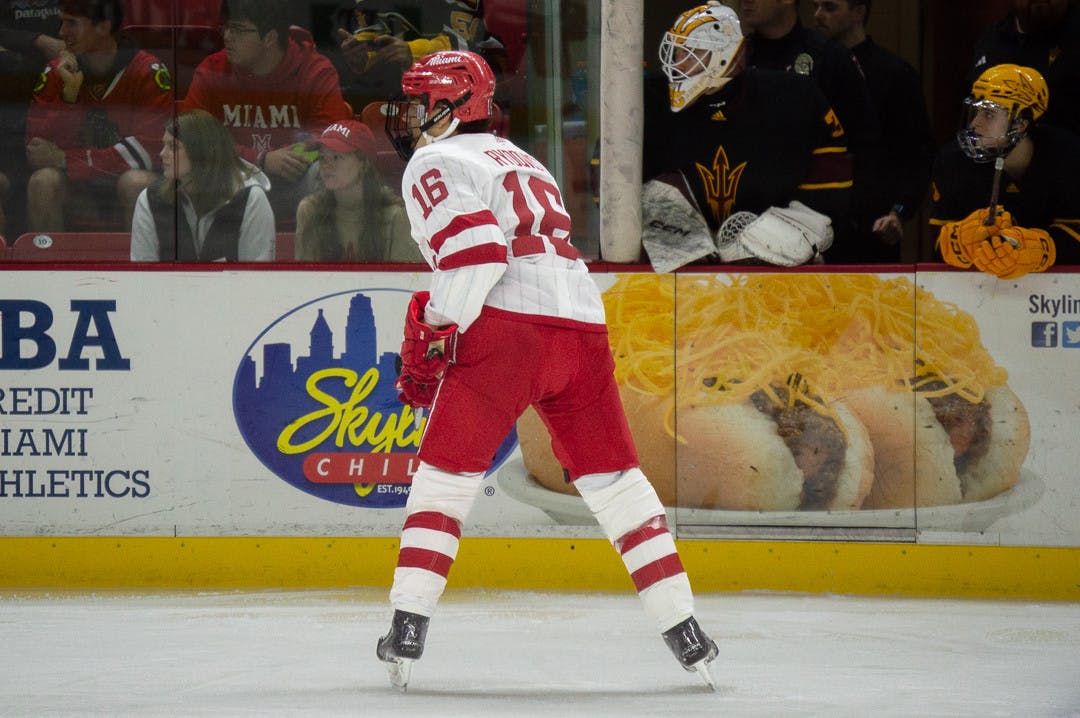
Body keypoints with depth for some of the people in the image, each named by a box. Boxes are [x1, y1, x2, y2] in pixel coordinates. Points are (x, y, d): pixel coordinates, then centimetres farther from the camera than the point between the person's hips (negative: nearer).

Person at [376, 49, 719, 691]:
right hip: (584, 324, 7)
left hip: (507, 326, -7)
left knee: (446, 473, 3)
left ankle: (408, 630, -3)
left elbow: (473, 251, -11)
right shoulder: (522, 161, 32)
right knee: (614, 478, 12)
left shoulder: (434, 164, 6)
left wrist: (436, 332, -3)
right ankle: (686, 632, 8)